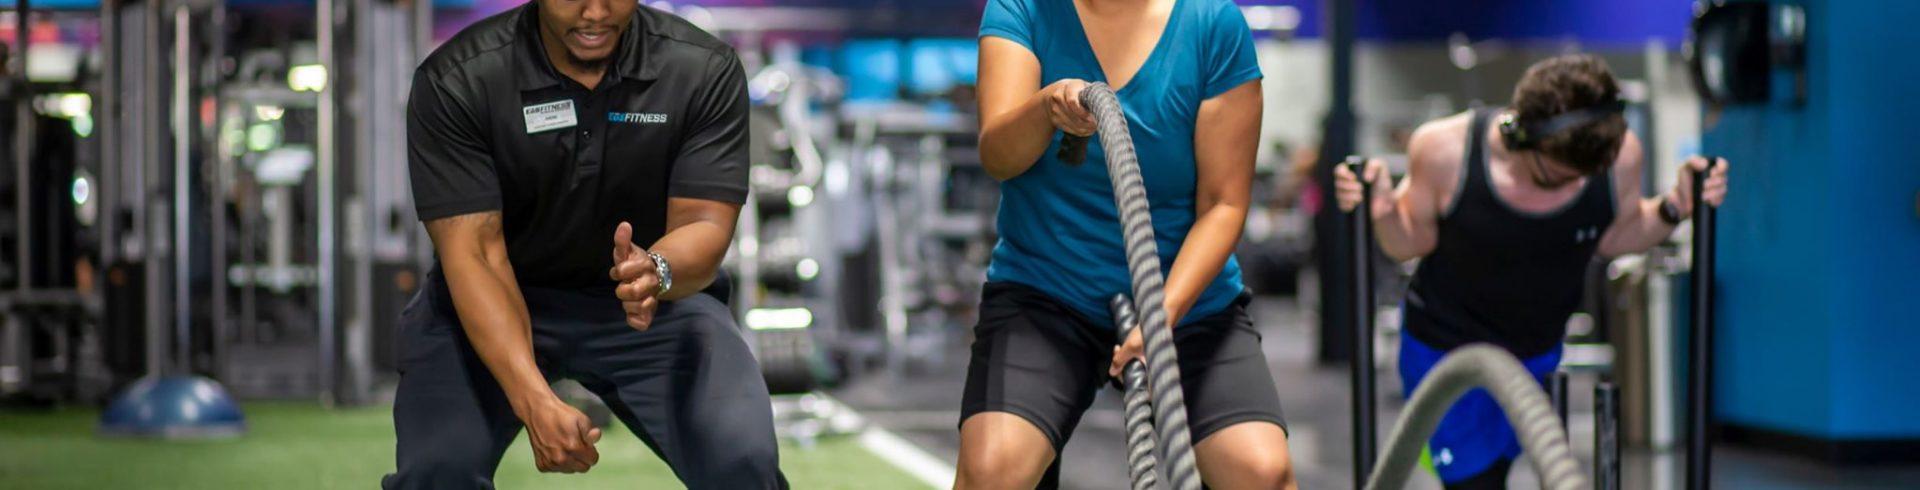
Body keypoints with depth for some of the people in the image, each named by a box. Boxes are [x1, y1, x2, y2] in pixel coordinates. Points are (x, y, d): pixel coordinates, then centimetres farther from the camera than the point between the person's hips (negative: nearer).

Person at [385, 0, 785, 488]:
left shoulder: (705, 72, -18)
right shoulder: (456, 81, -23)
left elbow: (704, 223, -21)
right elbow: (474, 251, -27)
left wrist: (657, 270, -45)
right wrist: (535, 401, -41)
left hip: (654, 301, 1)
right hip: (495, 303, -1)